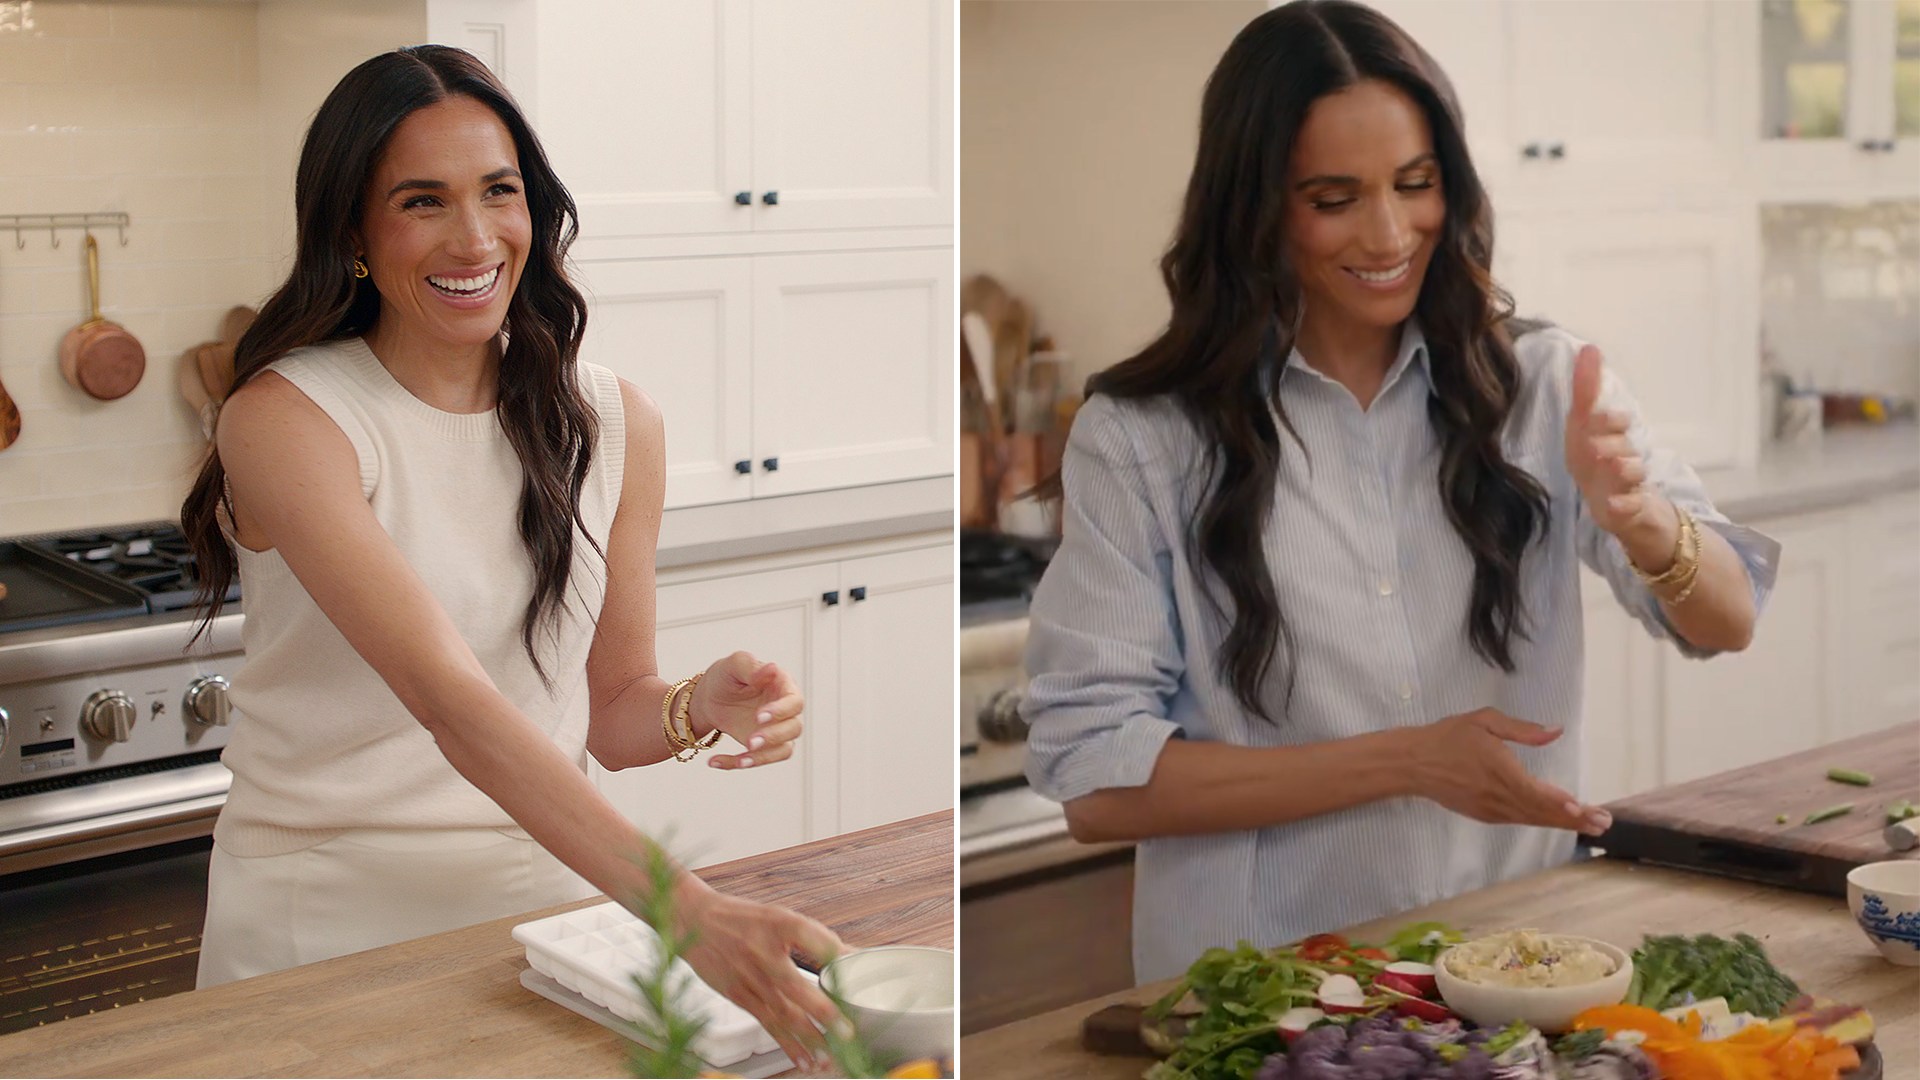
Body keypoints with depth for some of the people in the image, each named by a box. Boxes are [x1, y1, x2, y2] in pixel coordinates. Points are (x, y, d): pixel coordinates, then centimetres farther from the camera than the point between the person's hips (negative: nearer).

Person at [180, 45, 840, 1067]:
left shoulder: (617, 423, 4)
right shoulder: (284, 418, -11)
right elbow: (449, 696, -23)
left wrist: (698, 708, -13)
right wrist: (690, 914, -32)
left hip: (550, 888, 3)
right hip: (329, 907, -3)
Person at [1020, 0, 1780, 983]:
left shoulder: (1539, 384, 4)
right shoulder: (1138, 435, -4)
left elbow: (1728, 623, -2)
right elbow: (1091, 779, -7)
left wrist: (1640, 519, -23)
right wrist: (1405, 763, -14)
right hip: (1261, 987, -2)